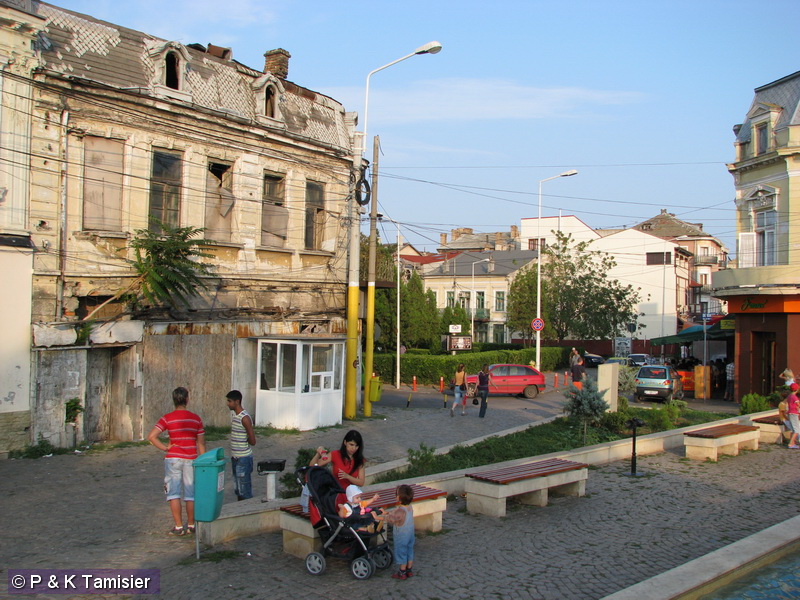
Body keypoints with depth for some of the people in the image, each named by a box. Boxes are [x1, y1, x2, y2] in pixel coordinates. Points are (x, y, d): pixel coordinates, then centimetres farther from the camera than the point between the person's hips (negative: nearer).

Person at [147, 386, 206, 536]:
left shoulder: (167, 418, -5)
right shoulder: (196, 419, 1)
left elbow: (151, 436, -15)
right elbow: (201, 443, 3)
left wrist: (165, 448, -5)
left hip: (173, 458, -2)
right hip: (191, 459, 2)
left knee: (174, 494, 5)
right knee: (191, 494, 10)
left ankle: (178, 527, 5)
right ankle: (191, 525, 17)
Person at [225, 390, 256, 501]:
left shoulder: (245, 418, -19)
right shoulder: (233, 415, 9)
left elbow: (252, 441, -19)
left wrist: (243, 441, -2)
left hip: (244, 458, -9)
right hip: (235, 457, 9)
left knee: (245, 491, -3)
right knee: (237, 489, 16)